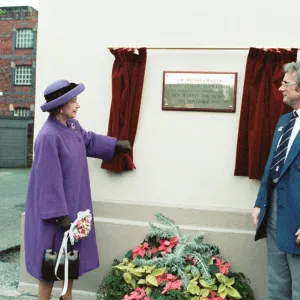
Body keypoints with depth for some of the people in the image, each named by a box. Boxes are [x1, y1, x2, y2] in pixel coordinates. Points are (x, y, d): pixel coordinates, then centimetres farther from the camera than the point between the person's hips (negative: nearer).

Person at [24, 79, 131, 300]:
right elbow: (49, 180, -26)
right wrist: (60, 214, -24)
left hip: (74, 203, 9)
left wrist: (116, 144, 28)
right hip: (55, 207, -9)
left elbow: (89, 140, 24)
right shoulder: (48, 136, -26)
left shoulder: (72, 125, 2)